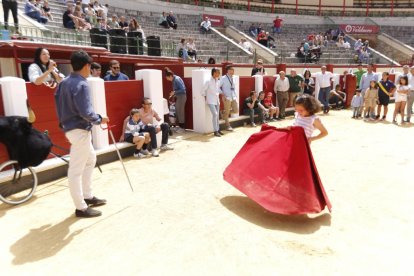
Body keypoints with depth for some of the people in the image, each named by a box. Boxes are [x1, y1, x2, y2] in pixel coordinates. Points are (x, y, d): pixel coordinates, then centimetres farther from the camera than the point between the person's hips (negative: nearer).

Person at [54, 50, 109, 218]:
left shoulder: (64, 83, 11)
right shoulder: (81, 85, -17)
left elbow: (60, 104, 14)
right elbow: (86, 113, -23)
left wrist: (64, 122, 20)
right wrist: (100, 120, -6)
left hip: (69, 127, 10)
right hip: (79, 130, -10)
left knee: (90, 159, 23)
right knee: (76, 169, -3)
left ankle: (88, 196, 31)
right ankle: (81, 208, 8)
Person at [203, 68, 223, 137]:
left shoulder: (218, 81, 5)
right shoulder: (209, 81, -12)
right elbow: (204, 91, -5)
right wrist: (205, 98, -2)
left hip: (217, 100, 6)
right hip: (211, 101, -6)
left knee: (217, 115, 11)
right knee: (215, 114, -17)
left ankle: (218, 129, 21)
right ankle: (215, 131, -12)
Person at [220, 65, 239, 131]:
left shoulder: (232, 78, 10)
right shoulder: (223, 78, -9)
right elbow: (218, 87, -10)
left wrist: (235, 95, 13)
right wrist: (223, 95, -15)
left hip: (233, 97, 6)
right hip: (227, 97, -6)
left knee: (236, 110, 3)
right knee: (227, 112, 3)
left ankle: (224, 112, 26)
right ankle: (228, 126, 17)